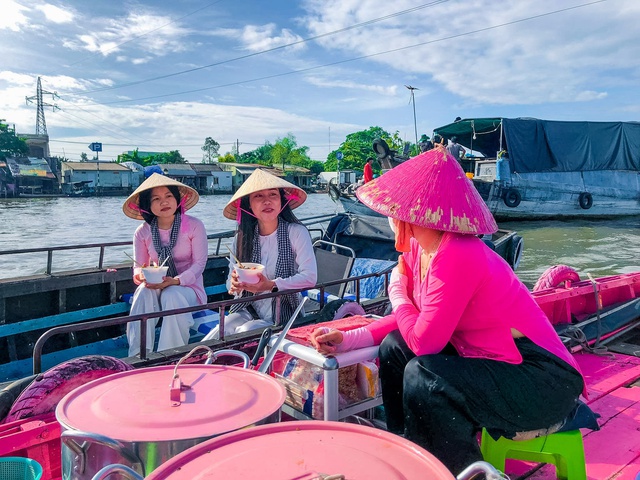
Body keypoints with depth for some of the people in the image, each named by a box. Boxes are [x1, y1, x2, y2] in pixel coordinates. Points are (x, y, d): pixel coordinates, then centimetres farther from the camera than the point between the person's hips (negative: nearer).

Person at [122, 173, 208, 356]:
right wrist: (141, 275, -24)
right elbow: (138, 266, 3)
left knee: (172, 295, -36)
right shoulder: (142, 232, 2)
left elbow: (199, 263, -11)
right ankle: (138, 356, -33)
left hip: (187, 287, -2)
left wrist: (176, 281, -28)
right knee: (144, 292, -33)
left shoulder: (194, 226, -7)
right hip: (154, 286, 2)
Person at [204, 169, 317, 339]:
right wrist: (235, 285, -17)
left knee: (246, 331, -29)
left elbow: (310, 277, -17)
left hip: (283, 315, -3)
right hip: (247, 310, 3)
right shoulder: (242, 237, 4)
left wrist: (271, 285, -28)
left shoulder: (296, 232, -9)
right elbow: (232, 281, 8)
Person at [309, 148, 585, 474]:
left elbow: (424, 341, -26)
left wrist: (397, 292, -7)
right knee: (394, 347, 6)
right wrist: (347, 339, 0)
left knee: (422, 376, -28)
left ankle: (464, 469, 0)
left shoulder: (457, 257, -26)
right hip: (494, 360, 9)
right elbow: (415, 322, 9)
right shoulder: (418, 250, 1)